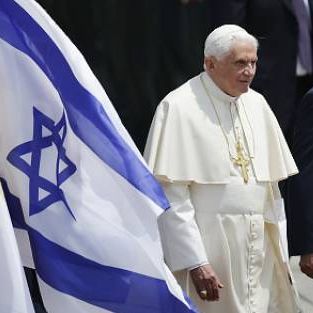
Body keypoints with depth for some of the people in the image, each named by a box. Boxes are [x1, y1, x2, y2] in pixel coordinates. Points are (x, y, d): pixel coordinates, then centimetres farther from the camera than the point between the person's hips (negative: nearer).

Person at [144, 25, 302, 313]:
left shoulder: (256, 104, 10)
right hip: (208, 252, -6)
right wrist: (194, 262, -20)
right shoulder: (179, 108, -9)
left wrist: (279, 252, 11)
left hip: (259, 248, 6)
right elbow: (172, 196, -14)